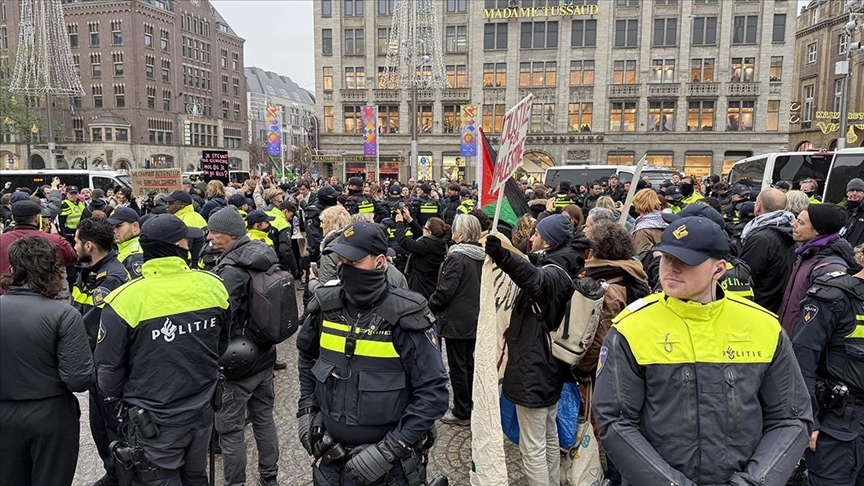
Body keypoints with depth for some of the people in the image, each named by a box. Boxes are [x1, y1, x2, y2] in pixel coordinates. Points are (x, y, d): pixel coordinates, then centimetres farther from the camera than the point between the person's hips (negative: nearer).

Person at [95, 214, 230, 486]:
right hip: (202, 411, 3)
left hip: (154, 422, -3)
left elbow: (109, 371, -10)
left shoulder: (124, 300, -21)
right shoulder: (212, 285, -12)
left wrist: (120, 394, 12)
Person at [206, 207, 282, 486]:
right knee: (263, 417, 19)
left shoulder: (230, 270, -23)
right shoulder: (265, 256, 1)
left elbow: (220, 320, -23)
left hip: (237, 361, -8)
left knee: (229, 428, 7)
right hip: (264, 354, 8)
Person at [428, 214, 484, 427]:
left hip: (456, 320, -8)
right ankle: (471, 406, 28)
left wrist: (429, 305, -5)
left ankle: (462, 412, 10)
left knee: (457, 366, 2)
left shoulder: (457, 257, -20)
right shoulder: (480, 257, 4)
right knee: (469, 363, 18)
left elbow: (445, 291, -21)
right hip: (474, 319, 8)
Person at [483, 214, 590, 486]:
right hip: (548, 367, 11)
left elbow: (537, 280, -47)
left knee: (533, 446, 0)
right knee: (549, 437, 22)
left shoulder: (556, 271, -21)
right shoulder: (559, 268, 10)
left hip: (533, 371, -11)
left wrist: (502, 256, -63)